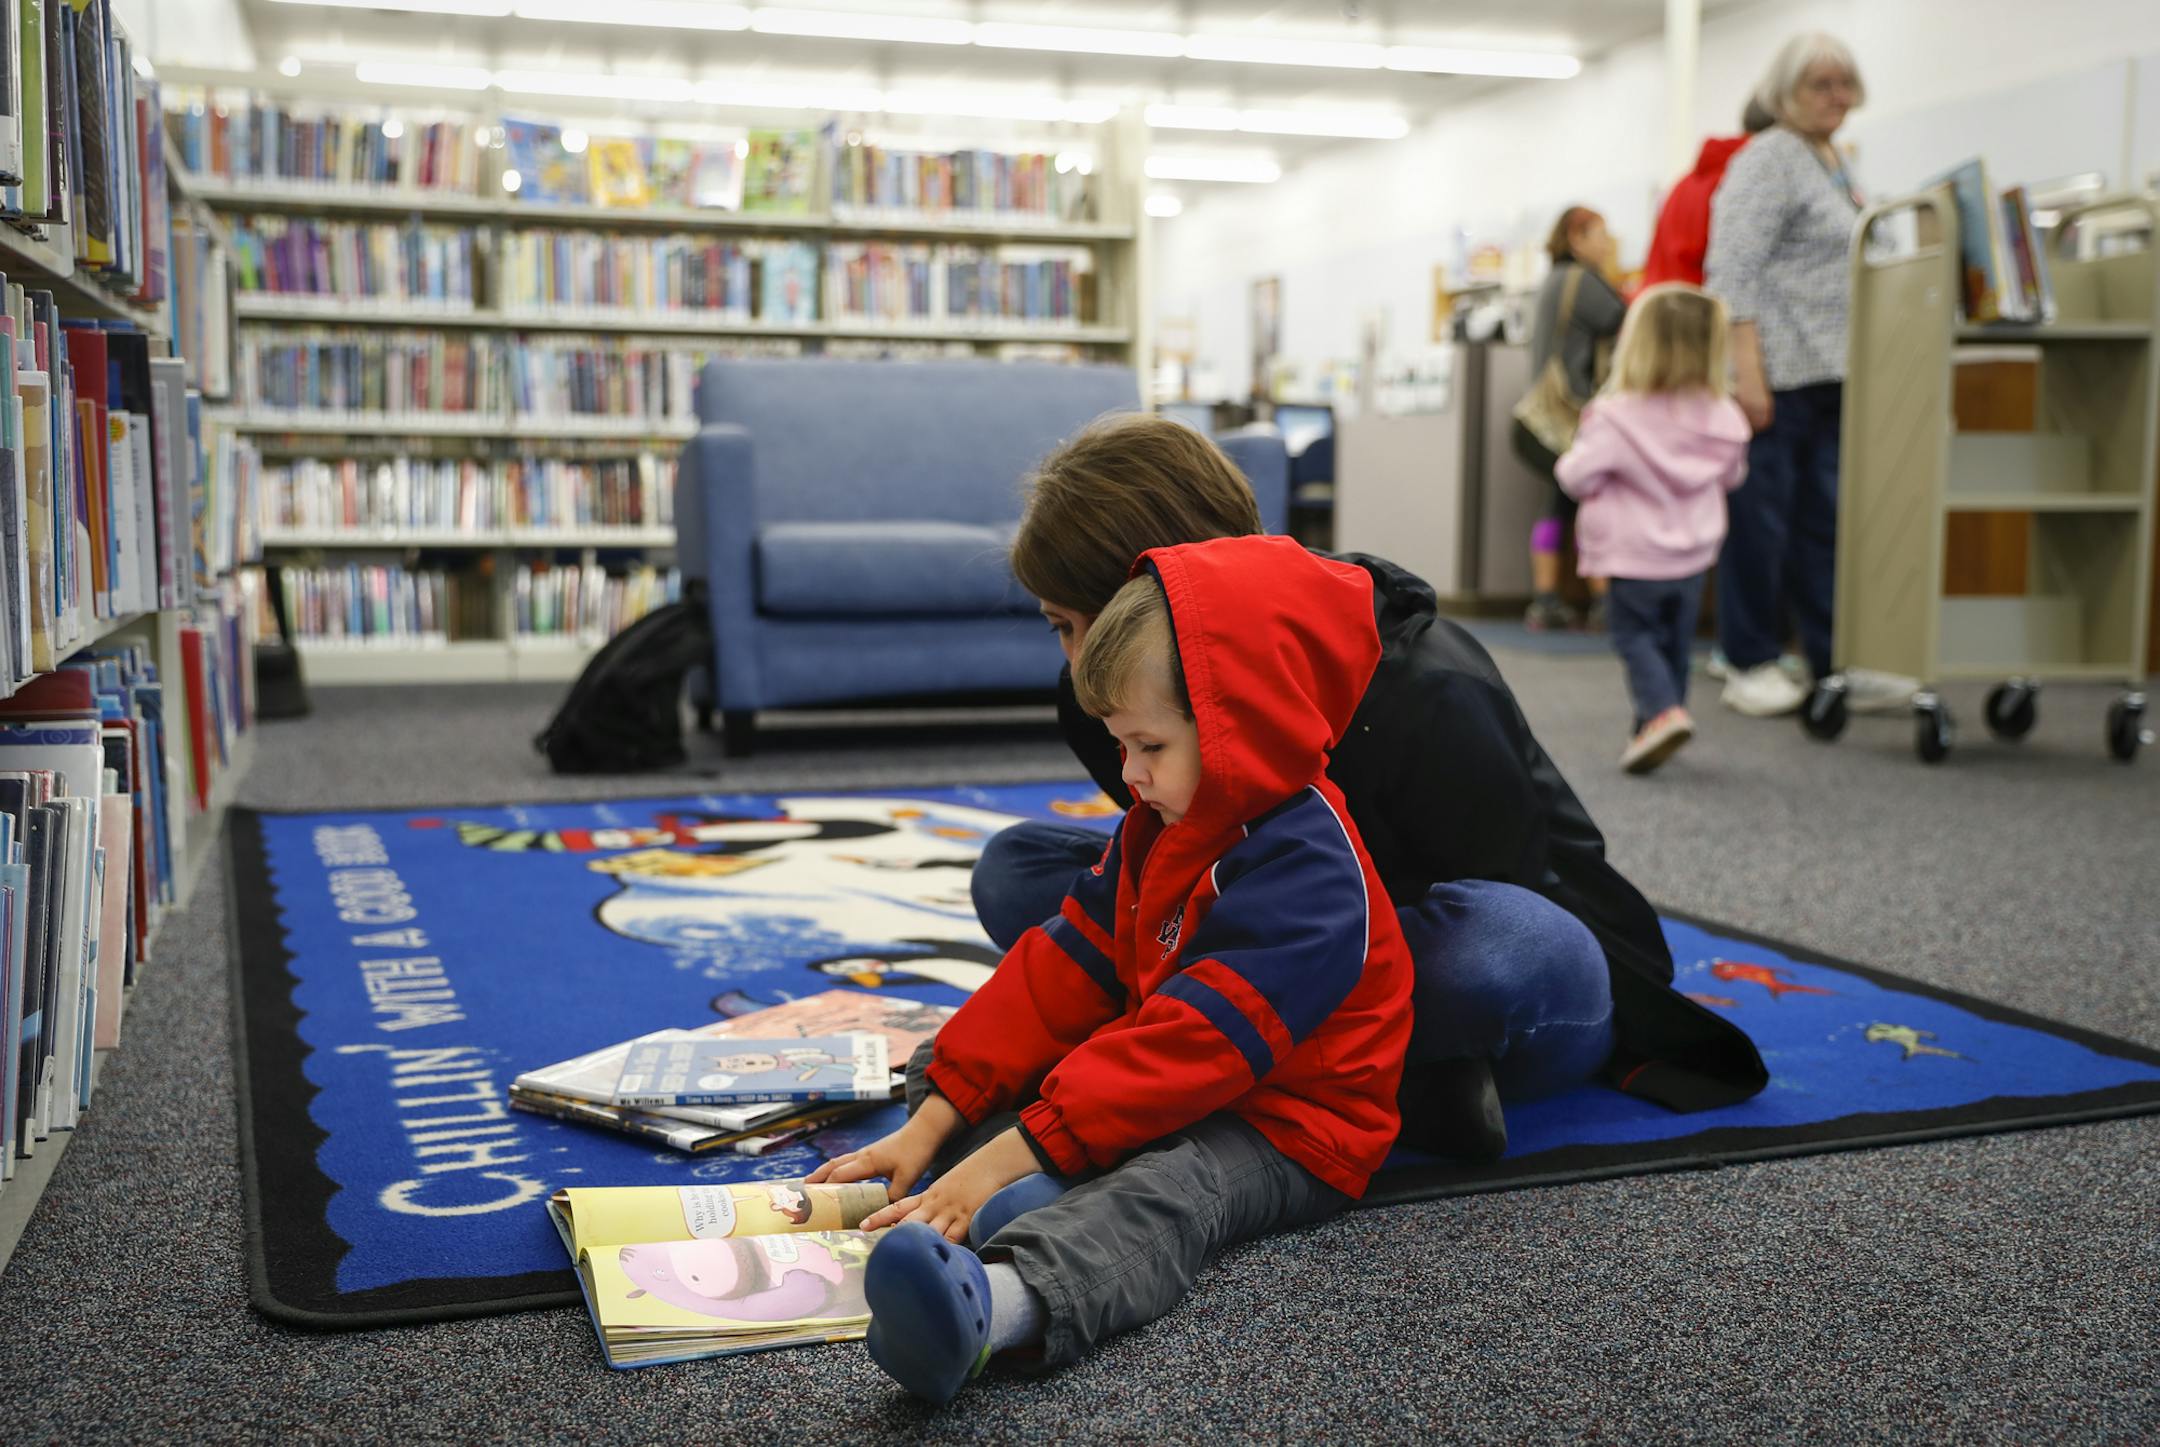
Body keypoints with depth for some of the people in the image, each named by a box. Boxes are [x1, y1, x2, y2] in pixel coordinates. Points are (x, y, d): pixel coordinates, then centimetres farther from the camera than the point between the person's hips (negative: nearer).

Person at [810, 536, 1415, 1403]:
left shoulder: (1308, 871, -24)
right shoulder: (1162, 830, 7)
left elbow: (1190, 1044, -30)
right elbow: (1062, 971, 4)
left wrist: (1007, 1155, -33)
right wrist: (932, 1124, -3)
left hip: (1284, 1127, -10)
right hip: (1170, 1090, 10)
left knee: (1166, 1191, -41)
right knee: (940, 1065, 2)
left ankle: (993, 1301, -72)